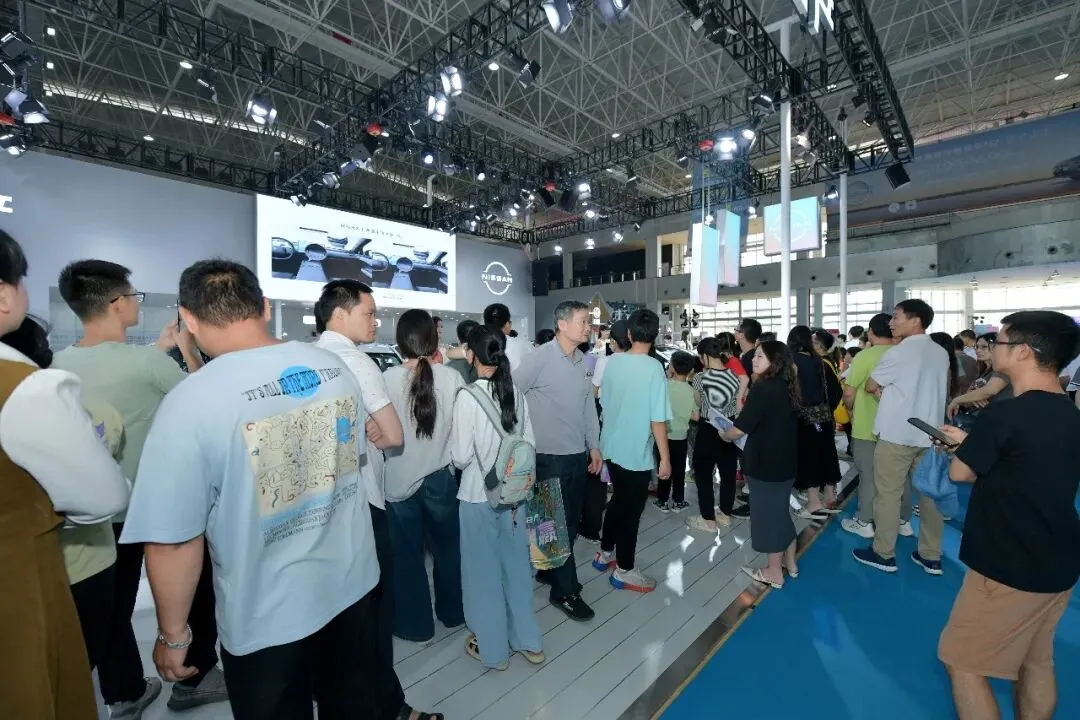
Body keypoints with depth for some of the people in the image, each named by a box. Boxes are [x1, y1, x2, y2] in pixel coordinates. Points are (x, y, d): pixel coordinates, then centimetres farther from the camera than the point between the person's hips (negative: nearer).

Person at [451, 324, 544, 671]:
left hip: (478, 495, -4)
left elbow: (461, 456, -17)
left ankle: (493, 648, 34)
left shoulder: (468, 396, -18)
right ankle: (528, 641, 37)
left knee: (484, 571, 15)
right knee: (516, 564, 20)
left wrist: (458, 457, 3)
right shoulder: (516, 392, -4)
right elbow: (528, 443, 1)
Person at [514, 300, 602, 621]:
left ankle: (549, 569, 40)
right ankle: (565, 590, 23)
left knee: (571, 522, 18)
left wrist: (594, 446, 12)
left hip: (579, 455, 7)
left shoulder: (582, 361, 6)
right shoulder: (539, 357, -15)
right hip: (550, 456, -7)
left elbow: (589, 406, 12)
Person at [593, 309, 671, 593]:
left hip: (611, 446, 6)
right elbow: (658, 419, -18)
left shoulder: (613, 361, -2)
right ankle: (624, 571, 25)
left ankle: (605, 554, 37)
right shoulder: (653, 368, -19)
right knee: (631, 509, 9)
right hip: (637, 452, -6)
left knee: (618, 501, 23)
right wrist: (665, 457, -9)